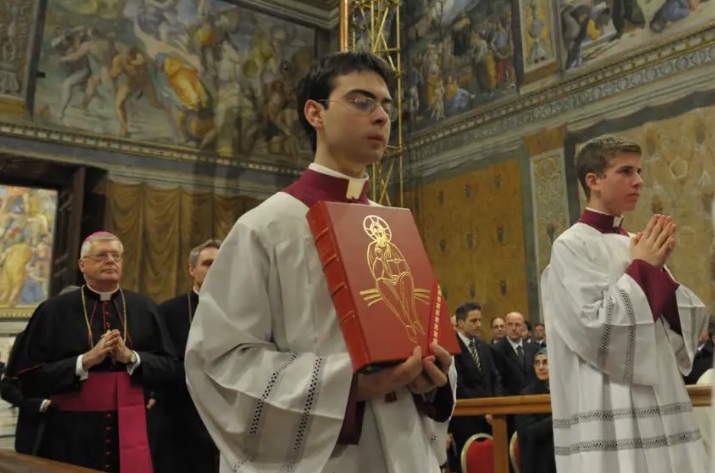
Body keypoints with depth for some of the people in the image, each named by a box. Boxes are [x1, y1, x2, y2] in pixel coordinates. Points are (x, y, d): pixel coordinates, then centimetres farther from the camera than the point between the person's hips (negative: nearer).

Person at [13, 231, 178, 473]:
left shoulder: (144, 308, 5)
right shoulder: (54, 311, -1)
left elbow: (169, 368, 2)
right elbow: (29, 376, -5)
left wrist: (131, 357, -14)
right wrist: (85, 361, -16)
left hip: (133, 430, 2)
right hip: (73, 433, -2)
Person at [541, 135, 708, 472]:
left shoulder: (634, 245, 11)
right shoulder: (571, 246, -9)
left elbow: (681, 327, 10)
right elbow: (595, 329, -19)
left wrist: (658, 269, -5)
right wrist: (642, 267, -10)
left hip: (659, 400, 7)